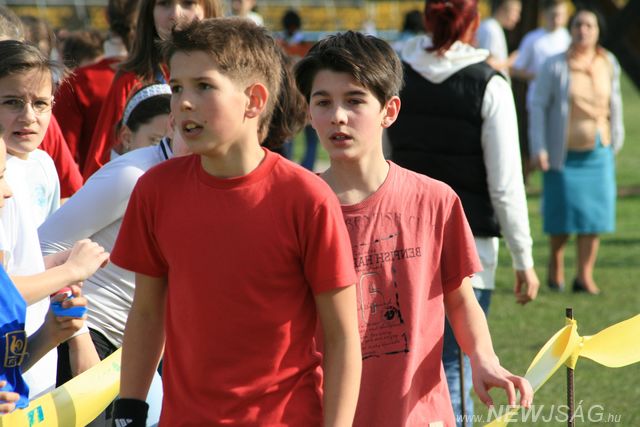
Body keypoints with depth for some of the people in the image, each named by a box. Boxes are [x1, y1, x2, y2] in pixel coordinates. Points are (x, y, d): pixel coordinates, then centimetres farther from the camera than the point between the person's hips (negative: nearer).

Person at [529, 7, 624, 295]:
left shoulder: (609, 64, 3)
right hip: (564, 152, -3)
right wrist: (538, 149, -11)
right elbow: (538, 105, -6)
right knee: (562, 213, -1)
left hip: (598, 152, 3)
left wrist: (616, 140, 14)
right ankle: (555, 260, 26)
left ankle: (584, 275, 5)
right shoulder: (555, 66, -9)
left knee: (594, 213, -1)